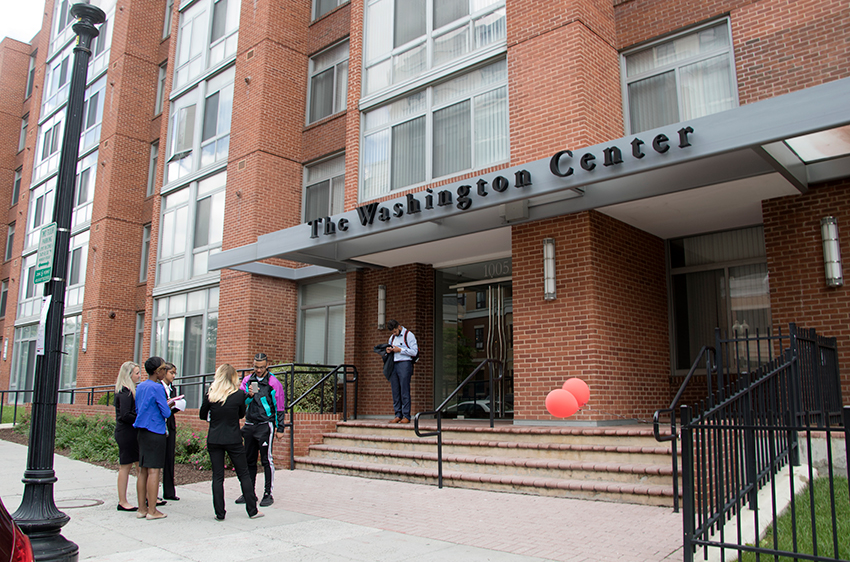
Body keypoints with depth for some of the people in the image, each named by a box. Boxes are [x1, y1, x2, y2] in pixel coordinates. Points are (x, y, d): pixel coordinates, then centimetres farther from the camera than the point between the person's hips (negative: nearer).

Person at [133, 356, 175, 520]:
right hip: (155, 433, -8)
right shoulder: (157, 387, -14)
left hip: (142, 432, 8)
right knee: (154, 471, -4)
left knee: (143, 470, 11)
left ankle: (142, 509, 16)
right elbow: (166, 413, -14)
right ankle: (152, 511, -1)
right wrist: (169, 404, 7)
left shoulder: (140, 387, 11)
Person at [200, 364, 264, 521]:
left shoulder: (210, 395, -5)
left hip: (214, 440, 1)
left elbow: (202, 415, 7)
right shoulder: (239, 394, -8)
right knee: (244, 474, 9)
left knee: (217, 477, 8)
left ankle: (220, 513, 10)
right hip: (233, 440, -1)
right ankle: (252, 510, 14)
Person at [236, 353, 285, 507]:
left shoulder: (274, 383, -4)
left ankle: (268, 494, 5)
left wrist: (279, 428, -2)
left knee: (267, 460, -3)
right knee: (249, 460, 11)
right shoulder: (247, 380, 8)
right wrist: (249, 395, -15)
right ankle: (249, 493, 22)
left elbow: (280, 406, -1)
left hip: (265, 425, -5)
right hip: (249, 424, 5)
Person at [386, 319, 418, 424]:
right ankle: (398, 415, 6)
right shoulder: (392, 338, 21)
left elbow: (414, 352, -8)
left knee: (404, 391, -8)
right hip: (393, 364, 6)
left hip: (404, 364, -6)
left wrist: (400, 350, -11)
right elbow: (390, 352, 29)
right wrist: (388, 350, 5)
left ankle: (406, 416, -6)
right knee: (395, 391, 3)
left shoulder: (409, 335, 0)